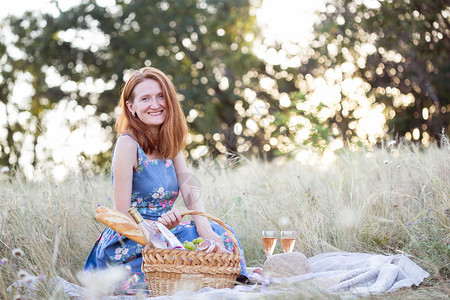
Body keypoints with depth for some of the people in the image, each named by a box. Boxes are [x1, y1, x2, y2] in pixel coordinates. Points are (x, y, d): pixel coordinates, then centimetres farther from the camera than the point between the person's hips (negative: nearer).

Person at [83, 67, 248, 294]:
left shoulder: (170, 143, 8)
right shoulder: (128, 144, -14)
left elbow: (190, 193, -4)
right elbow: (122, 216, -16)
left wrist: (205, 229, -23)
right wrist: (160, 226, -34)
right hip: (127, 244, -6)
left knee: (219, 234, -16)